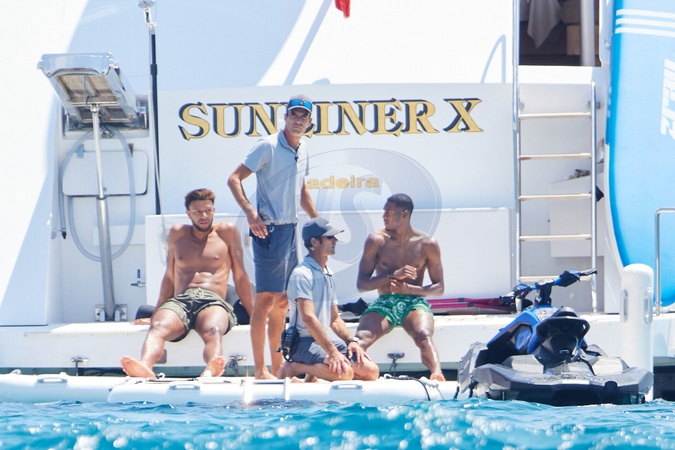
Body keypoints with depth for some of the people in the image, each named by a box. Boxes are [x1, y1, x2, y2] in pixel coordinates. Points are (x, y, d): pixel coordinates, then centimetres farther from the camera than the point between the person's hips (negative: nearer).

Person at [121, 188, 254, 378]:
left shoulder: (227, 232, 16)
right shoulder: (177, 233, 24)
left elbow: (240, 277, 16)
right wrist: (156, 312, 26)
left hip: (213, 302, -2)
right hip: (179, 301, 2)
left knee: (213, 331, -40)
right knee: (158, 327, -35)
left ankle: (211, 371, -72)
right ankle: (145, 367, -66)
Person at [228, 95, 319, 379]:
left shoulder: (303, 149, 12)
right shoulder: (268, 147, -11)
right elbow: (234, 179, -15)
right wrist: (250, 212, -26)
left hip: (290, 228, 8)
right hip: (270, 230, -8)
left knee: (282, 301, 12)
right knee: (266, 299, -7)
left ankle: (278, 367, 19)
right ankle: (260, 370, -5)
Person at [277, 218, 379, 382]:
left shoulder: (327, 274, 16)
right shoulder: (302, 274, -13)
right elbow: (308, 317, -23)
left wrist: (350, 341, 2)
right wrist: (332, 351, -29)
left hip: (323, 340, 9)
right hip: (304, 342, -9)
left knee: (371, 371, -6)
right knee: (344, 372, -32)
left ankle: (314, 372, 5)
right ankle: (293, 367, -11)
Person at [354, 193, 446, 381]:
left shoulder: (427, 245, 3)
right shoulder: (377, 241, 4)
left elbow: (439, 288, 6)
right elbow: (361, 283, 2)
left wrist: (409, 289, -13)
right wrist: (393, 276, -14)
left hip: (415, 302, -1)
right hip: (384, 303, 1)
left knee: (424, 337, -35)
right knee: (361, 339, -30)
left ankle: (437, 374, -55)